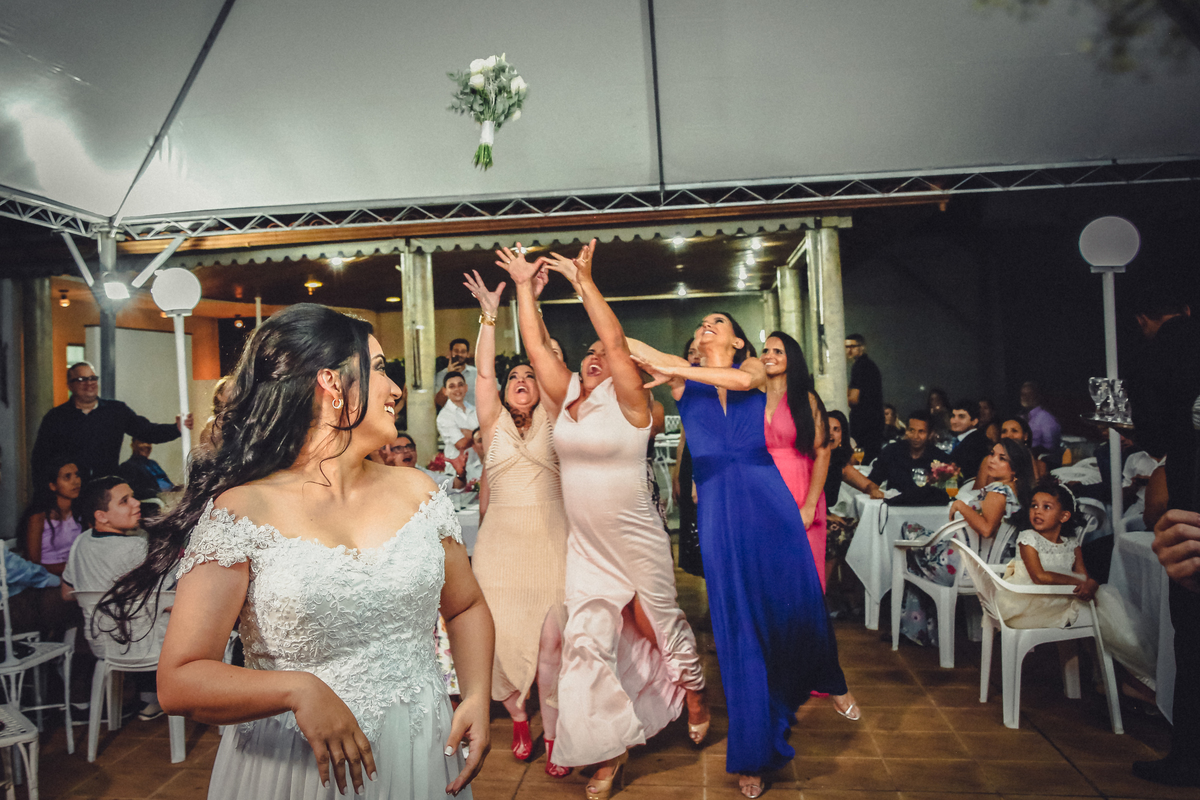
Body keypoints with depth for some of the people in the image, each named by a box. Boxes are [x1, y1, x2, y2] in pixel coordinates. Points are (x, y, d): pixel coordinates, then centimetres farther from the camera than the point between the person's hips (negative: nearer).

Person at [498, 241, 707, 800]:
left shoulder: (626, 402, -10)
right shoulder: (568, 400, 4)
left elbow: (616, 341, -23)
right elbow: (537, 347, 2)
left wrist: (583, 281, -23)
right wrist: (524, 287, 1)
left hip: (636, 541, -5)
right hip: (585, 545, 5)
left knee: (660, 623, 13)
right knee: (587, 641, 2)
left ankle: (694, 694, 43)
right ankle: (613, 746, 19)